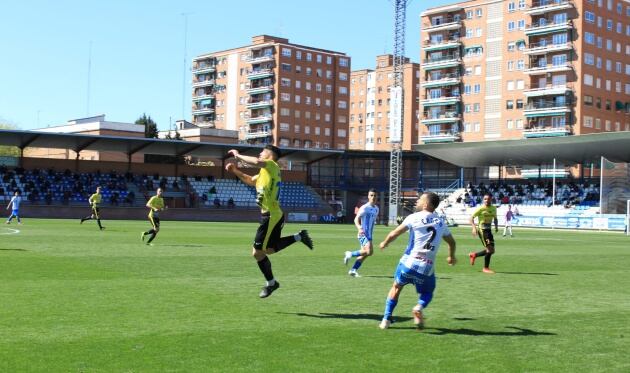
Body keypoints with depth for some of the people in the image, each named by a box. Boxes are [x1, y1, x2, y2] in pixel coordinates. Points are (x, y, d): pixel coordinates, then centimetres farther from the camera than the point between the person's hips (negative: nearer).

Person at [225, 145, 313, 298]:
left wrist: (238, 156, -19)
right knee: (270, 249, 22)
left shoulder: (272, 165, -12)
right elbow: (250, 180, 30)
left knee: (257, 252, -2)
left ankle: (271, 283, 12)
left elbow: (256, 162, -33)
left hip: (271, 216, -10)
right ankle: (299, 237, 21)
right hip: (274, 215, 10)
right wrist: (235, 171, 16)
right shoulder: (266, 171, 17)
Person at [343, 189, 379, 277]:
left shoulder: (376, 208, 13)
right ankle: (350, 254, -5)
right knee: (369, 251, -22)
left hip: (369, 234, 8)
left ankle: (353, 270, 14)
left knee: (364, 254, 7)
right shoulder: (364, 208, -11)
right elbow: (356, 219, -17)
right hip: (363, 234, -8)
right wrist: (359, 228, -35)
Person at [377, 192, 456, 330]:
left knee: (396, 287, 22)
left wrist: (384, 243, 18)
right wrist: (451, 256, 45)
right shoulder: (441, 222, 11)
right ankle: (419, 307, -8)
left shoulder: (414, 217, -2)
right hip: (427, 268, 2)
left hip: (409, 263, -2)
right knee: (427, 293, 24)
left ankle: (386, 319, 19)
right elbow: (452, 242, 26)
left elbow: (394, 234, -2)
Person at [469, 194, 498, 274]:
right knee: (489, 249, -13)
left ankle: (474, 255, 26)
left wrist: (496, 226, 4)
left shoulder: (493, 208, 8)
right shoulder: (481, 208, -10)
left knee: (491, 250, 7)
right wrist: (474, 228, -23)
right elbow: (471, 218, -9)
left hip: (489, 230, 7)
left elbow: (495, 218, 23)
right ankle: (486, 268, 1)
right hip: (482, 230, -7)